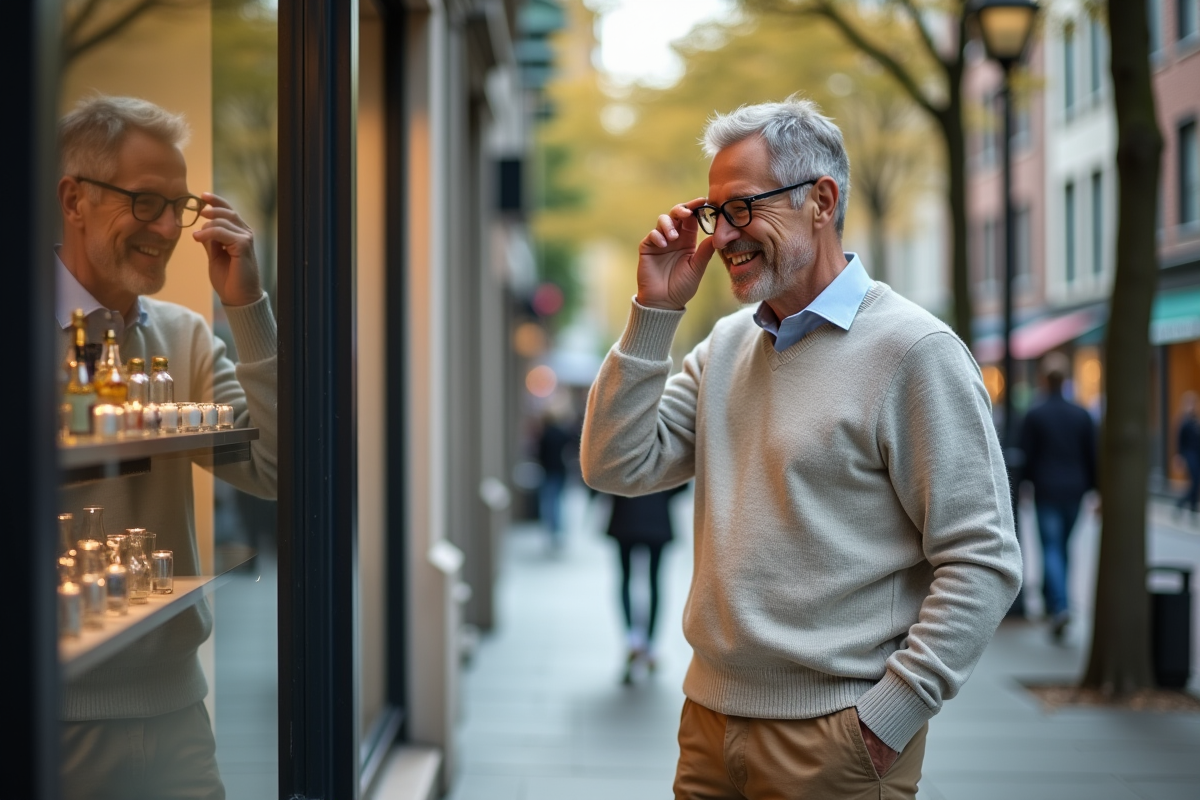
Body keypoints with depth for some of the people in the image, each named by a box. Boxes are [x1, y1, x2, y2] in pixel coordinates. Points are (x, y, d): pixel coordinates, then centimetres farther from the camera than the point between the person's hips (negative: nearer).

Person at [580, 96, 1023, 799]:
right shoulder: (727, 345, 10)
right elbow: (616, 467, 4)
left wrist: (885, 719, -17)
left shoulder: (913, 351, -12)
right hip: (710, 718, 6)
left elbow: (983, 564, -15)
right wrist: (655, 312, -1)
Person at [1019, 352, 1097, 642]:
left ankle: (1059, 606, -22)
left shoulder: (1034, 415, -6)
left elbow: (1027, 456, -5)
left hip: (1046, 491, -4)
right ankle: (1052, 599, 26)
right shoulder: (1082, 415, 4)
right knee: (1063, 545, 17)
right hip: (1074, 490, 4)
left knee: (1051, 547, -6)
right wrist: (1096, 491, 10)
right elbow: (1092, 457, 5)